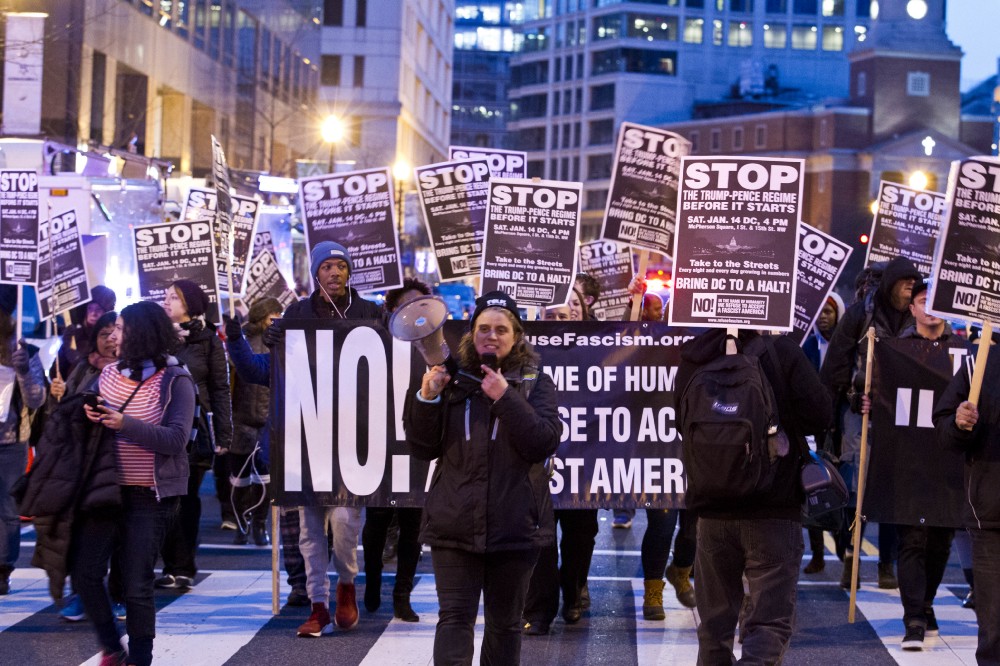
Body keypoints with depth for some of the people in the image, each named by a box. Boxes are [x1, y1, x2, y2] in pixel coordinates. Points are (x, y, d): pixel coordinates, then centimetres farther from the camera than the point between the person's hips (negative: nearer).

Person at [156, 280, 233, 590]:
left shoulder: (207, 340, 4)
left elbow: (220, 389, 2)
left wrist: (223, 435, -4)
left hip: (195, 431, -2)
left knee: (186, 499, 3)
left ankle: (181, 568, 8)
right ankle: (176, 567, 0)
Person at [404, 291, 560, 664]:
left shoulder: (535, 384, 4)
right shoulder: (453, 380, 7)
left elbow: (545, 443, -10)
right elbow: (422, 448, 5)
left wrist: (506, 398, -19)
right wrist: (426, 398, -10)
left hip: (515, 525, 0)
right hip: (455, 524, 0)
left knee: (505, 621, 11)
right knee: (455, 617, -7)